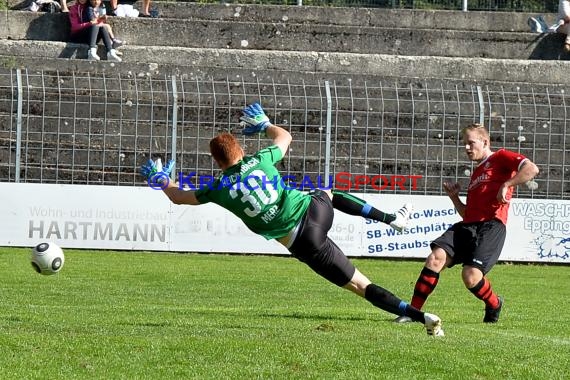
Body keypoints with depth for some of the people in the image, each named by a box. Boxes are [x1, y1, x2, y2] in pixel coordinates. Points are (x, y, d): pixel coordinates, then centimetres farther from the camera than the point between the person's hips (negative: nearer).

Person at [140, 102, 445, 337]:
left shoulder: (221, 190, -3)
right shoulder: (260, 161, 2)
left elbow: (179, 197, 14)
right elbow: (284, 136, 25)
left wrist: (161, 179, 33)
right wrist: (263, 124, 42)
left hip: (302, 244, -3)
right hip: (315, 209, 3)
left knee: (360, 285, 1)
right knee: (329, 195, 41)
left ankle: (420, 316, -7)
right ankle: (393, 219, 33)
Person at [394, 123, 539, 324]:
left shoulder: (501, 157, 7)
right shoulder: (476, 174, 31)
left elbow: (531, 169, -11)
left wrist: (506, 185, -17)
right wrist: (454, 198, 16)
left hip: (491, 226, -8)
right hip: (468, 225, 8)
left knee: (470, 276, -20)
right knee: (435, 258, -16)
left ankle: (494, 306, 12)